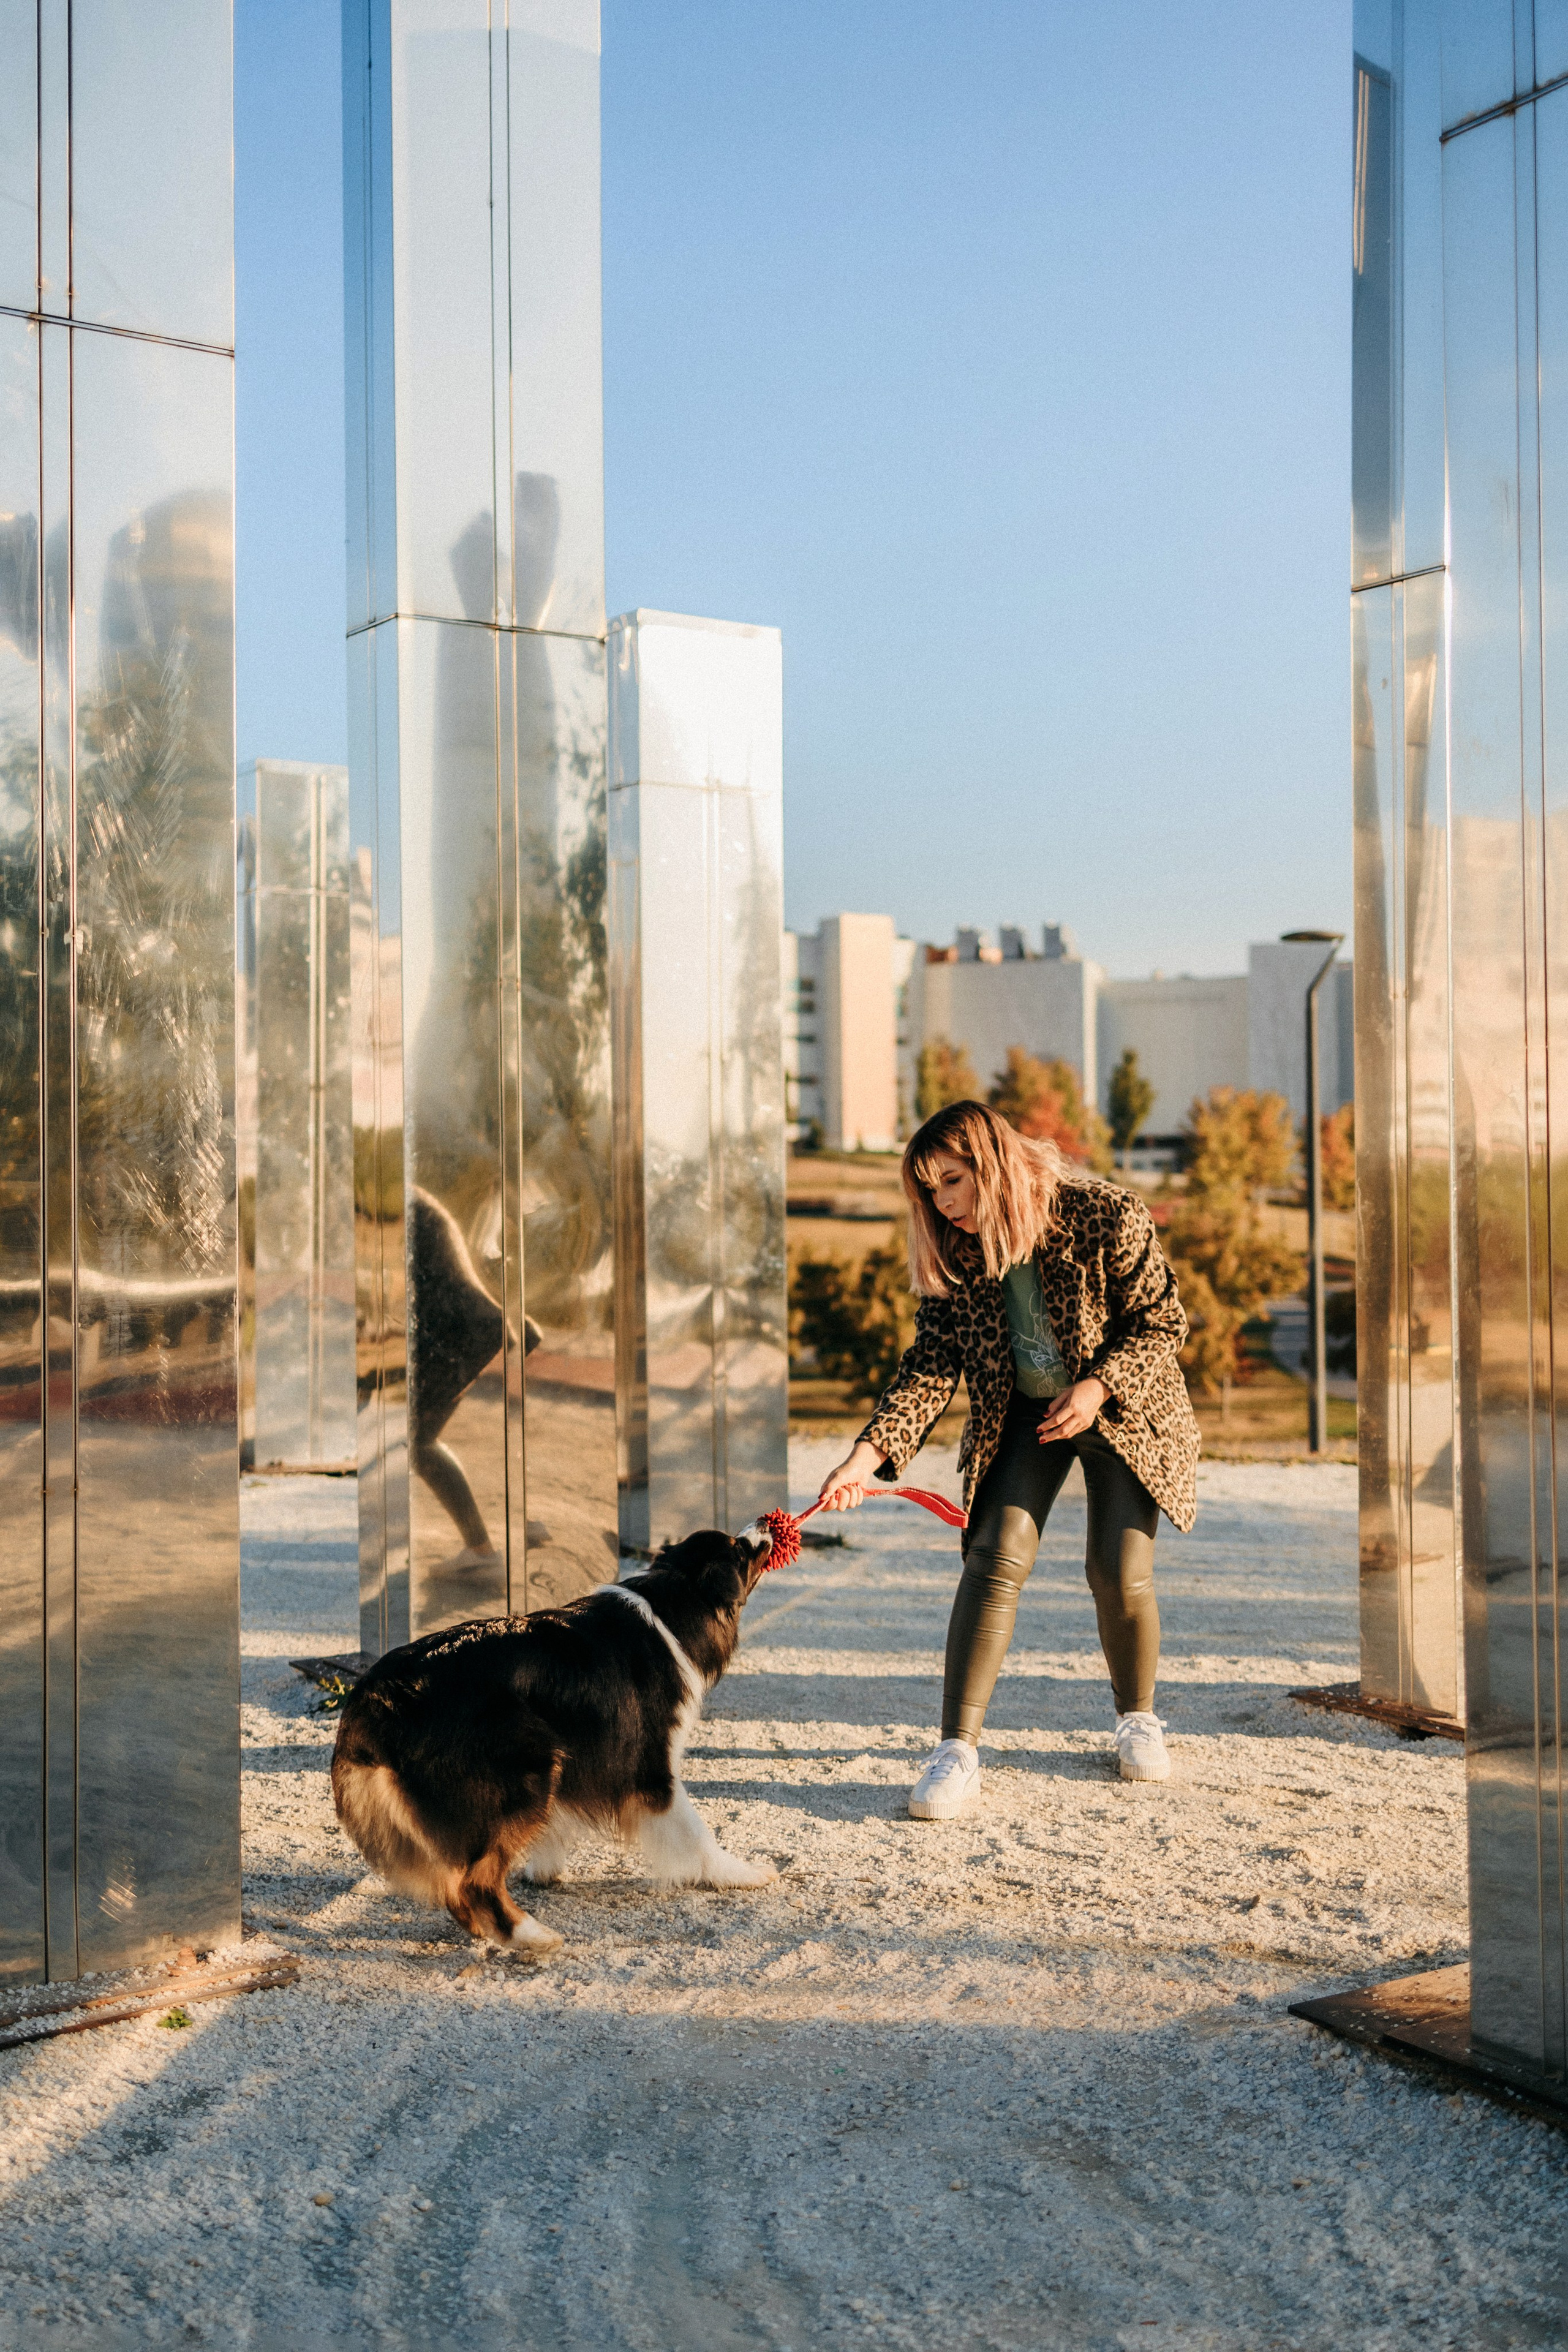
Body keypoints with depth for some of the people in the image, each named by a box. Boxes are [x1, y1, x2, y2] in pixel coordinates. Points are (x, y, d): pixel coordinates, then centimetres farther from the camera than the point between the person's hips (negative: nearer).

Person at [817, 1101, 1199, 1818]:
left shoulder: (1106, 1216, -21)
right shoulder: (953, 1255, -10)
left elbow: (1162, 1319, -13)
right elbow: (930, 1364, -12)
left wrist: (1096, 1387, -26)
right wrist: (869, 1453, -25)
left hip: (1122, 1406, -2)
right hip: (1019, 1414, 3)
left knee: (1120, 1572, -9)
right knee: (995, 1557, -14)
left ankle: (1137, 1717, 20)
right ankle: (958, 1748, -12)